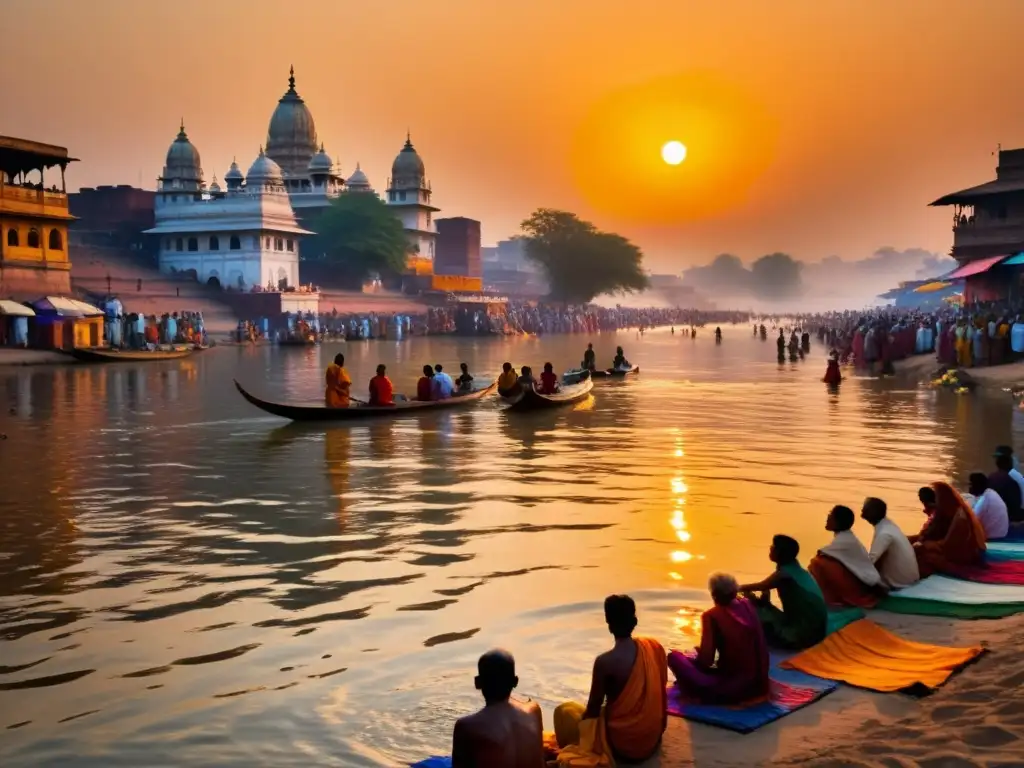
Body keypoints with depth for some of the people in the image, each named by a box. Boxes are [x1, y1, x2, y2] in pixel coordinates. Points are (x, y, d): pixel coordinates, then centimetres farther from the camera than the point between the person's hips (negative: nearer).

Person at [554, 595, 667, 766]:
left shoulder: (605, 662, -21)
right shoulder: (655, 646, -6)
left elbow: (592, 711, -11)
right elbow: (659, 694, 7)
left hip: (621, 745, -5)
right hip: (652, 740, 5)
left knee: (564, 710, 15)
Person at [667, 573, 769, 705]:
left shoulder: (711, 616, -13)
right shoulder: (748, 606, 4)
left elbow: (706, 661, -12)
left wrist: (697, 652, 9)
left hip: (729, 688, -6)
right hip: (758, 684, 6)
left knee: (675, 656, 0)